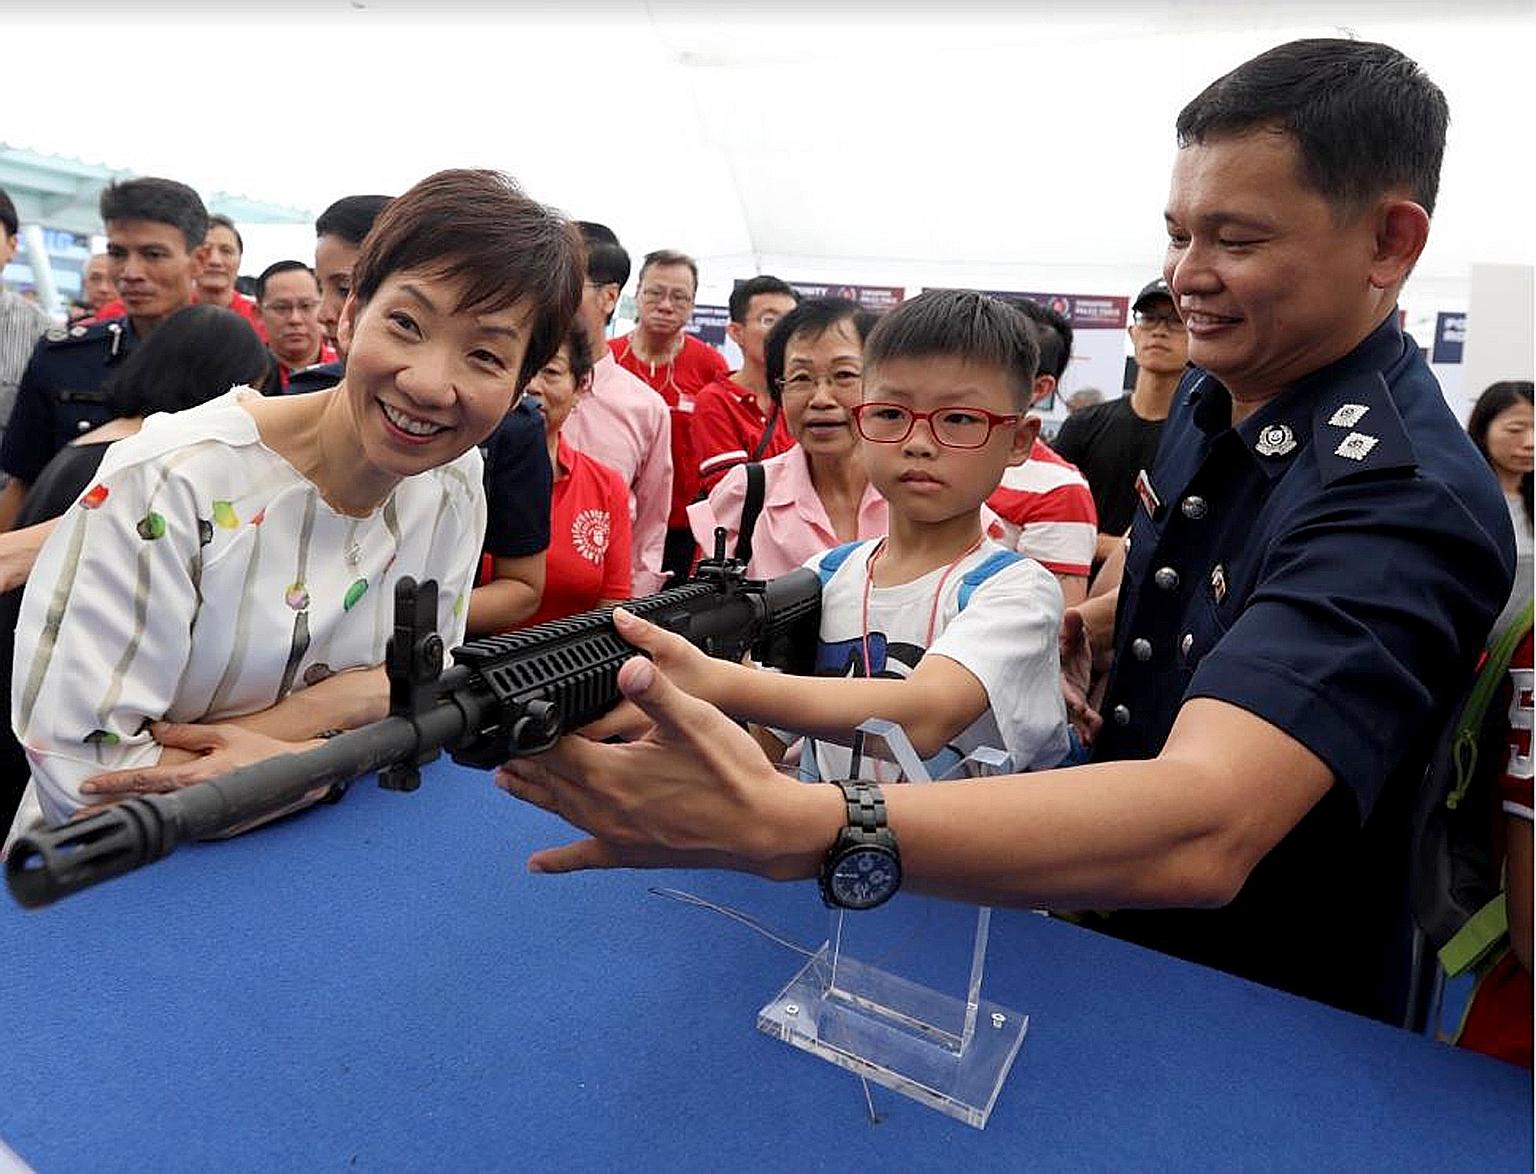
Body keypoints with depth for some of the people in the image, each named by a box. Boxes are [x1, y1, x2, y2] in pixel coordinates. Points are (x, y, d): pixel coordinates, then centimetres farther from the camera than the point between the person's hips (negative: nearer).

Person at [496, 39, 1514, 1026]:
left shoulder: (1405, 496, -28)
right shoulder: (1214, 399, -2)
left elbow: (1202, 828, -43)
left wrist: (785, 826, -53)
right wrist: (1093, 621, -1)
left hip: (1269, 1024, -6)